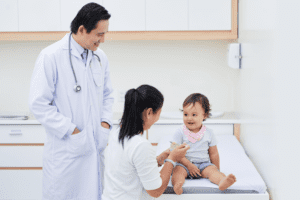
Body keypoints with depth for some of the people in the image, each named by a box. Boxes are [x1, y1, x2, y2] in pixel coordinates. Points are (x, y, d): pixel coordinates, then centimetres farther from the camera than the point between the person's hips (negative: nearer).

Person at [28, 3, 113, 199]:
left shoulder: (100, 57, 8)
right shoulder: (51, 56, -11)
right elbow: (39, 104, -12)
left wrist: (105, 123, 3)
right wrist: (72, 131, -14)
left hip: (96, 145, 6)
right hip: (66, 148, -5)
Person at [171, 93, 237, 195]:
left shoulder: (208, 134, 6)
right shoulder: (180, 132, -2)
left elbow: (213, 154, 13)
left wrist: (217, 171, 11)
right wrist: (189, 165, -16)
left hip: (203, 164, 1)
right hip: (185, 164, -1)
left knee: (211, 170, -26)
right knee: (178, 169, -30)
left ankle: (222, 181, -54)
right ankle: (177, 184, -58)